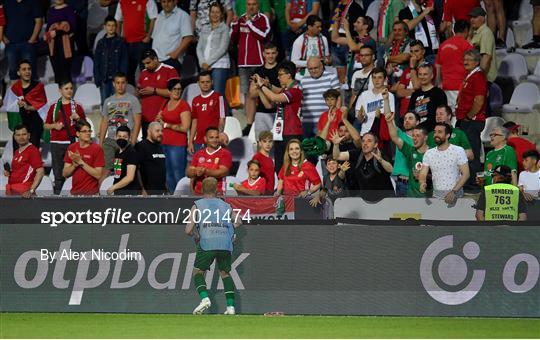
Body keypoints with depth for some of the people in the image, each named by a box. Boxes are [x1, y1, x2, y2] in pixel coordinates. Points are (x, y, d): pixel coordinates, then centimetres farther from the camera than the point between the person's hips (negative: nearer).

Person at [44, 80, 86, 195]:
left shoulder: (77, 107, 7)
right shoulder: (54, 107, 11)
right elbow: (46, 125, 15)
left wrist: (78, 118, -10)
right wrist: (54, 126, -5)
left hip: (71, 142, -2)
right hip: (56, 143, 2)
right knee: (58, 172, 1)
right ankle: (57, 194, 4)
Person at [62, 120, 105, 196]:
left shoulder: (97, 149, -6)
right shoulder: (72, 148, 7)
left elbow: (98, 175, -12)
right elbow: (65, 174, 6)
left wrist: (81, 162, -17)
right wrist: (75, 164, -13)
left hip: (91, 193, -4)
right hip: (74, 193, 4)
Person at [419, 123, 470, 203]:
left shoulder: (458, 151, -3)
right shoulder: (429, 153, 8)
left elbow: (466, 174, -7)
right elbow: (423, 173, 4)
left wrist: (454, 191, -18)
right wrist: (422, 183, -21)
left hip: (455, 196, -3)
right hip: (436, 196, 3)